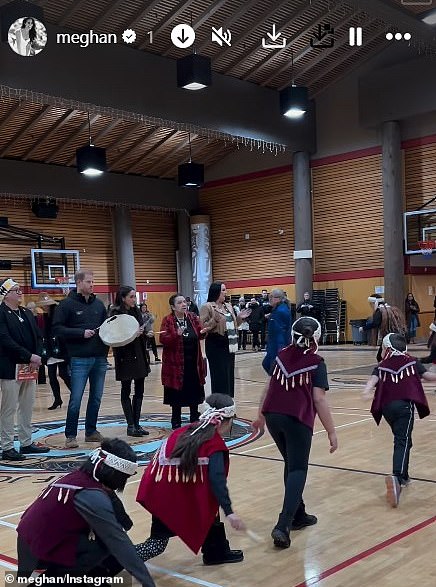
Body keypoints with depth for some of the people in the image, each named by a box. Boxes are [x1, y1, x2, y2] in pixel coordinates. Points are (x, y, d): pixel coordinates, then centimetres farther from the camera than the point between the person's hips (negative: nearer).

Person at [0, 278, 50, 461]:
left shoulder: (27, 313, 14)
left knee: (27, 408, 13)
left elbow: (37, 337, 13)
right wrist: (29, 356, -19)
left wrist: (37, 357, -5)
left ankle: (26, 443, 22)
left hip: (30, 368, 7)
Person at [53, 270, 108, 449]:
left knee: (96, 397, 12)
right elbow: (57, 328, -9)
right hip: (79, 359, -5)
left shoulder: (98, 304, 12)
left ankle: (91, 431, 24)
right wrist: (81, 333, -16)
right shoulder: (67, 304, -4)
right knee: (76, 399, -3)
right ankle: (70, 435, 8)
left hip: (100, 358, 6)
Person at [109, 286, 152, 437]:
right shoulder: (116, 313, -11)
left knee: (139, 390, 9)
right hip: (125, 356, -7)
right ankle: (130, 426, 8)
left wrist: (147, 332, -3)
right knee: (126, 391, 3)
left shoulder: (136, 311, 9)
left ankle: (136, 424, 17)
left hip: (139, 355, 7)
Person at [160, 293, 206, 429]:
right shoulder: (167, 320, -8)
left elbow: (199, 335, 6)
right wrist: (176, 335, -30)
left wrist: (203, 332, -16)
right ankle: (176, 422, 19)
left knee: (194, 391, 12)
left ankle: (195, 419, 29)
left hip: (193, 362, 4)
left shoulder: (193, 318, 5)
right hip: (176, 363, -4)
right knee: (176, 393, 6)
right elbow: (162, 339, -15)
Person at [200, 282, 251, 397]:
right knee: (219, 377, -6)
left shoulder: (228, 306, 14)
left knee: (229, 376, 12)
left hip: (229, 345, 8)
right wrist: (215, 320, -26)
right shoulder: (207, 307, -7)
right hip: (215, 346, -7)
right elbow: (203, 327, -14)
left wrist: (239, 318, 6)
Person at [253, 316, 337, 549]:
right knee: (298, 470, 0)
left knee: (292, 464, 23)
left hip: (273, 416, 5)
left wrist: (261, 415, 32)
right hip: (297, 419, -5)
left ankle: (298, 515, 30)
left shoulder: (282, 355, 14)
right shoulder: (316, 362, 0)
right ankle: (283, 526, -15)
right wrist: (331, 432, -3)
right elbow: (319, 399, -7)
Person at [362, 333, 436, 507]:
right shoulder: (411, 362, 16)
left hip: (386, 406, 3)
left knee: (402, 440, 25)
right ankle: (397, 476, -34)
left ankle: (403, 476, 31)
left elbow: (373, 379, -5)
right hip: (405, 405, -3)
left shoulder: (382, 366, 15)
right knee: (402, 442, -11)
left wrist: (367, 391, -22)